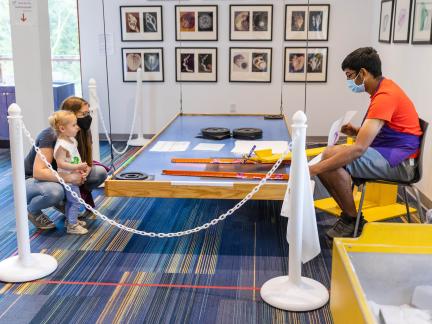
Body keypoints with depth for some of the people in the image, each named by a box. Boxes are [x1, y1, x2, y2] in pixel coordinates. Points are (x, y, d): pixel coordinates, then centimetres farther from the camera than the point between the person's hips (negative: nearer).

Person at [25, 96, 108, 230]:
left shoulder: (83, 134, -10)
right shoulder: (50, 136, -28)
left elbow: (87, 162, -2)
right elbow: (38, 172, -35)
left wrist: (84, 173, -27)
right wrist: (69, 178, -46)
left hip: (58, 177, 7)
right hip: (31, 179, -6)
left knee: (100, 172, -12)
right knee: (55, 191, -41)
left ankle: (63, 202, 4)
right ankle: (31, 210, -7)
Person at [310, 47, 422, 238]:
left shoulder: (385, 96, -21)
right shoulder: (383, 88, 10)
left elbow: (359, 149, -29)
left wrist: (315, 169, -28)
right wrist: (357, 132, 3)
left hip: (398, 163, -10)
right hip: (387, 153, 10)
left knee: (331, 158, -25)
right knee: (329, 155, -1)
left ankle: (353, 220, -7)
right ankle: (348, 215, 5)